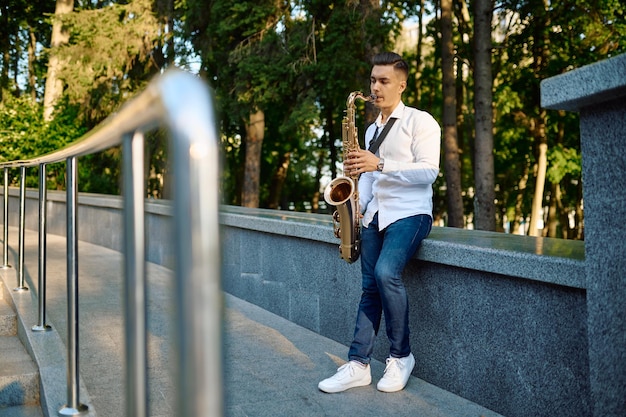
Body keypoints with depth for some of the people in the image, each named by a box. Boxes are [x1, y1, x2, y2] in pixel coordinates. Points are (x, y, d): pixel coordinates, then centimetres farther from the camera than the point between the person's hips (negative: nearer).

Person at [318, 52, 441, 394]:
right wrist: (357, 206, 5)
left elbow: (429, 171, -13)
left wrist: (380, 164, -21)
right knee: (370, 288, 1)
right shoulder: (372, 130, 21)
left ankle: (401, 356, -8)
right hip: (376, 215, 7)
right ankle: (358, 365, 2)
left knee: (386, 273, -26)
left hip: (409, 213, -7)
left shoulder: (420, 121, -2)